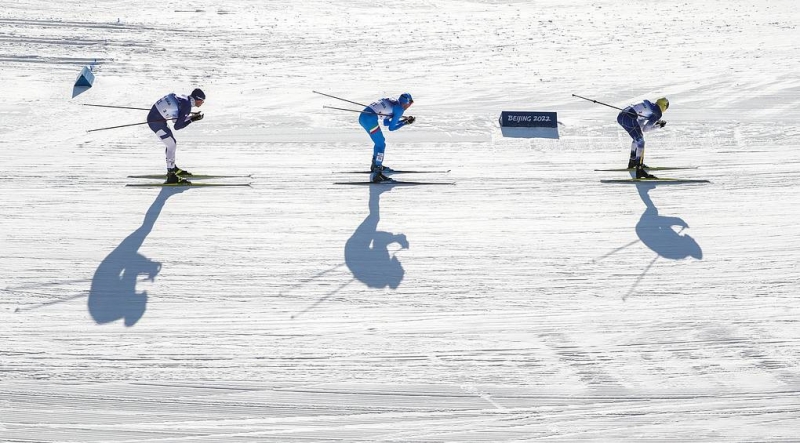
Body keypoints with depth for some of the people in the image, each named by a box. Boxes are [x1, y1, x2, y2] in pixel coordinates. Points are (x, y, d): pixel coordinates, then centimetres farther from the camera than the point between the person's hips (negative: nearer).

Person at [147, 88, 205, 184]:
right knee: (172, 144, -8)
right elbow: (177, 126, -18)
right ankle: (171, 176, -8)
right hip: (156, 122, -10)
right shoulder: (187, 106, -20)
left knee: (171, 143, 21)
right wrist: (192, 119, -11)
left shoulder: (183, 99, 6)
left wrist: (191, 115, 11)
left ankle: (172, 168, 36)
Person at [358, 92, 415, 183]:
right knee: (381, 145, -7)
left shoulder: (392, 102, 23)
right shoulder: (400, 109, -2)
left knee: (380, 141, 26)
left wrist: (403, 120, 27)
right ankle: (376, 174, -17)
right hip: (369, 119, -9)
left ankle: (376, 165, 41)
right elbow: (391, 128, 0)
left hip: (363, 117, 9)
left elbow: (386, 123, 27)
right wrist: (405, 123, 10)